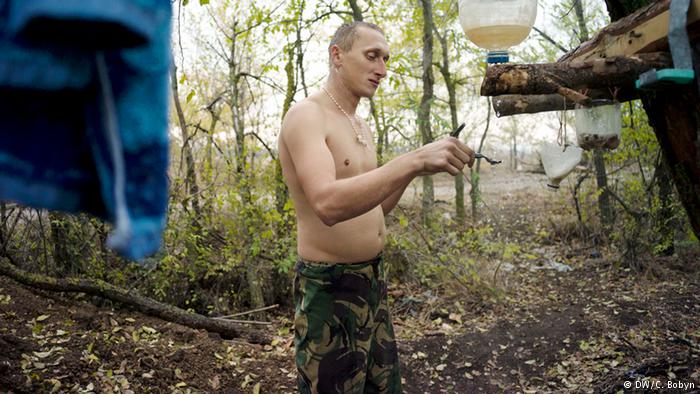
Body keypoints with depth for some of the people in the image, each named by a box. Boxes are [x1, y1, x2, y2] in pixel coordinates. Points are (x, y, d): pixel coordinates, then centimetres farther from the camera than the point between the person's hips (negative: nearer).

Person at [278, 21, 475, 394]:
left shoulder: (360, 126, 12)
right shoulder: (305, 116, -16)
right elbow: (328, 205, -33)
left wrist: (412, 169, 0)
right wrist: (413, 160, -38)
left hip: (373, 279, 9)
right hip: (329, 289, -9)